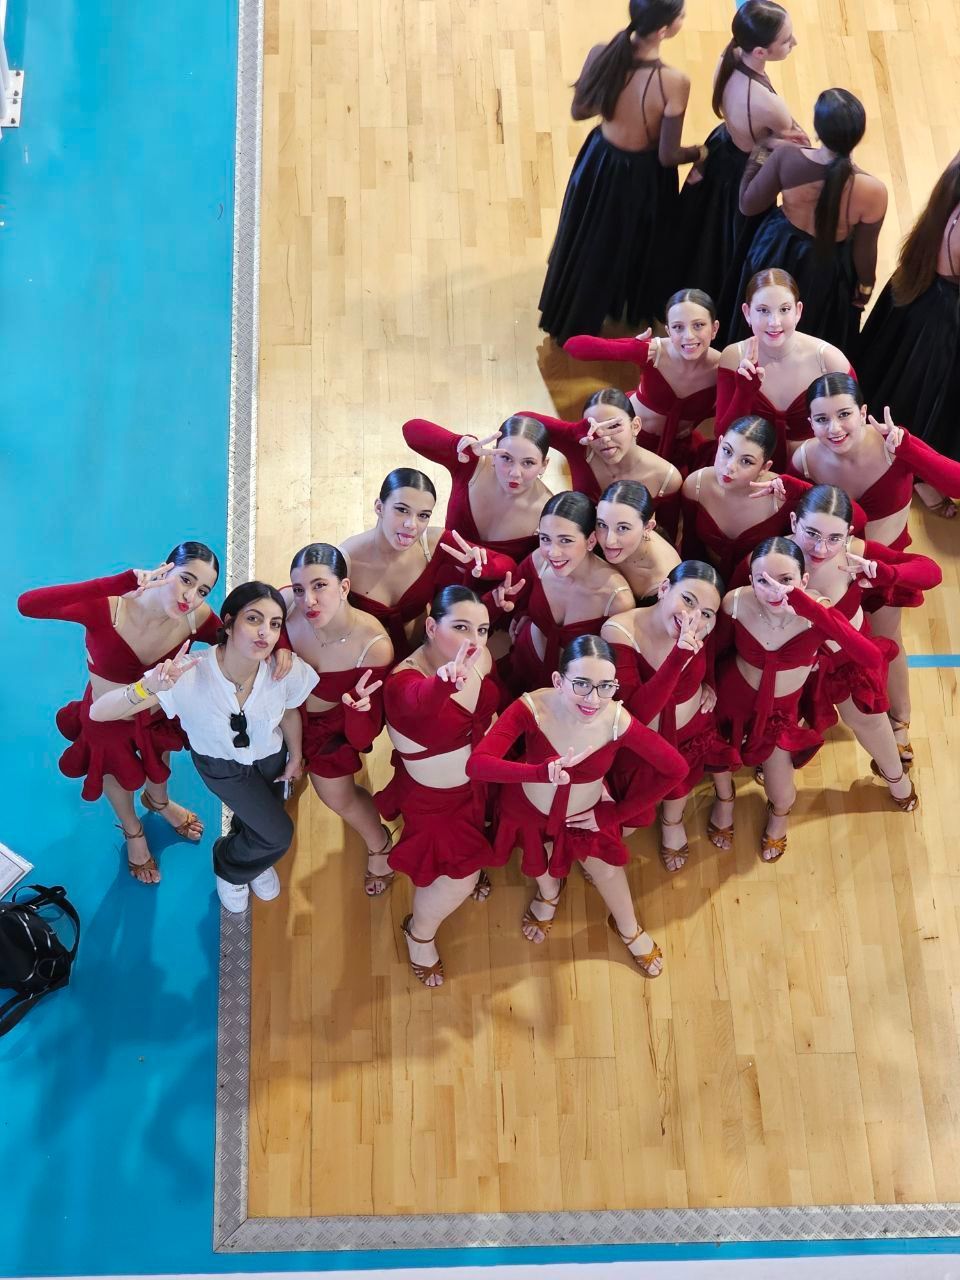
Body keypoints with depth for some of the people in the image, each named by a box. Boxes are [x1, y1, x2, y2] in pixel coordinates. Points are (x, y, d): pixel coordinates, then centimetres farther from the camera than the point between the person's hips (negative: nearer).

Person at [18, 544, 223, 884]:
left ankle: (159, 802, 75)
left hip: (158, 714, 3)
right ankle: (132, 831, 67)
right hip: (108, 720, -2)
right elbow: (27, 604, -56)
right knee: (120, 777, 32)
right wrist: (124, 581, -61)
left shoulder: (198, 619, -31)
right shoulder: (108, 607, -41)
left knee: (158, 765, 37)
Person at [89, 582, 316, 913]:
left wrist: (295, 757, 8)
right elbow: (98, 712, -41)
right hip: (220, 764, -2)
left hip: (271, 757, 3)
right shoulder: (189, 675, -41)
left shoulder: (286, 670, -35)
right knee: (277, 835, -3)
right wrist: (148, 687, -59)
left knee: (263, 823, 20)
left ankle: (253, 860, 59)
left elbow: (290, 712, -9)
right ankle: (229, 868, 33)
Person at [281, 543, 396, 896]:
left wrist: (358, 706, -53)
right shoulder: (285, 603, -35)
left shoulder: (374, 646, -40)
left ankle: (379, 843, 46)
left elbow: (362, 739, -33)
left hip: (334, 724, -3)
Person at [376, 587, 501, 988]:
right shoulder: (405, 679, -35)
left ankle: (471, 867, 53)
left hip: (478, 780, 6)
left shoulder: (481, 659, -19)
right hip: (433, 796, -6)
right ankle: (419, 933, 28)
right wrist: (446, 682, -82)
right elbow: (419, 704, -63)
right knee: (458, 879, -3)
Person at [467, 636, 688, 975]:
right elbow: (477, 764, -46)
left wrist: (614, 813, -12)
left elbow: (676, 768, -21)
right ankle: (548, 893, 67)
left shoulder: (618, 722, -34)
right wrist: (541, 772, -62)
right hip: (529, 810, 0)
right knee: (541, 869, 29)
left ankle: (629, 929, 56)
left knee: (607, 872, 21)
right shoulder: (531, 708, -37)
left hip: (585, 816, 0)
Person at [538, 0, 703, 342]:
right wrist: (702, 151, -4)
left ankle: (568, 318, 59)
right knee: (633, 246, 29)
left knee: (589, 243, 32)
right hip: (642, 177, -3)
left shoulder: (601, 55, -24)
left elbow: (579, 111, -5)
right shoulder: (673, 82, -36)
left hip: (599, 163, 4)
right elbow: (667, 156, -24)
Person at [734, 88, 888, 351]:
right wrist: (865, 287, 6)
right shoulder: (872, 191, -34)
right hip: (827, 271, -1)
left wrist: (759, 154, -1)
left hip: (776, 255, 2)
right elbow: (864, 251, -16)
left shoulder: (785, 157, -32)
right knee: (818, 338, 32)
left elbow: (748, 205, -14)